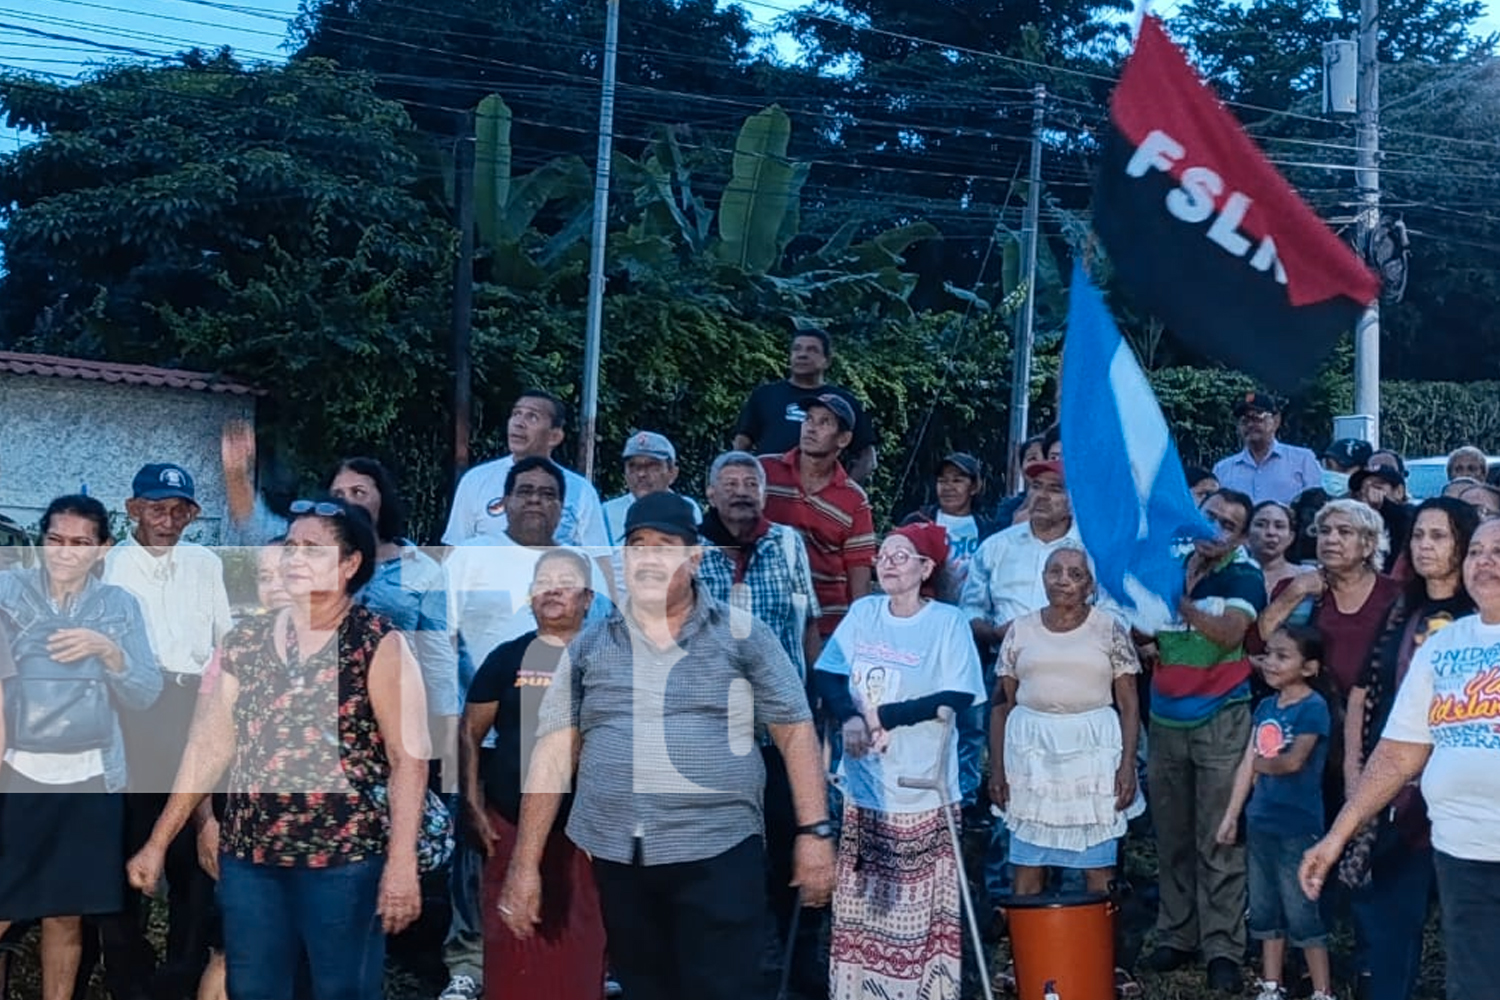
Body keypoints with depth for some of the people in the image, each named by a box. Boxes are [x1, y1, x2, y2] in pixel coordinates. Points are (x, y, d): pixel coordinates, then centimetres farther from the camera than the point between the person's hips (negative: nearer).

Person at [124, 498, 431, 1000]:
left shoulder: (379, 646, -7)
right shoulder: (244, 642, 7)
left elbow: (409, 759, -12)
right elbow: (209, 745, 11)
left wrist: (402, 863, -19)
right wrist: (158, 842, 10)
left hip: (345, 861, -5)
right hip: (247, 858, 5)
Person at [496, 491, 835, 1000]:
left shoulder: (742, 635, 0)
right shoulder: (587, 646, 6)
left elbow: (795, 730, 2)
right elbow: (553, 753, 5)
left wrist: (814, 831, -5)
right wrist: (525, 866, 3)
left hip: (718, 857, -3)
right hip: (616, 862, 3)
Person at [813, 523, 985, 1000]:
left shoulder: (948, 621, -9)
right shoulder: (862, 612, 4)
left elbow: (957, 697, -15)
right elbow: (828, 674, 5)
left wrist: (882, 715, -16)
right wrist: (850, 718, -14)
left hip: (922, 784, -4)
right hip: (865, 782, 4)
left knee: (920, 902, 2)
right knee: (863, 897, 10)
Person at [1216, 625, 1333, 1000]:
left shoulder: (1313, 708, -12)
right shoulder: (1266, 707, 9)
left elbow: (1293, 761, -22)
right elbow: (1248, 765, 10)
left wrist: (1263, 764, -4)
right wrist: (1231, 815, 10)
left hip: (1298, 826, -7)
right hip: (1261, 821, 8)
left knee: (1301, 912, -2)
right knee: (1265, 909, 15)